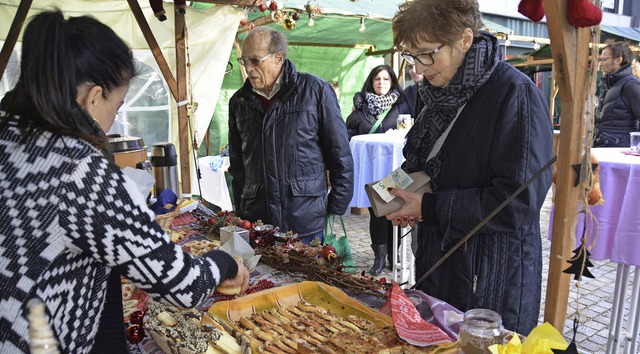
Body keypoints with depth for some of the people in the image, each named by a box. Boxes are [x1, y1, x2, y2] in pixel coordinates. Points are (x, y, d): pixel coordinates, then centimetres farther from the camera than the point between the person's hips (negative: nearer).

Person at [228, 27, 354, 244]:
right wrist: (240, 210, 12)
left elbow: (341, 156, -2)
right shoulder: (239, 101, 10)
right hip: (255, 222, 4)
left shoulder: (316, 91, -3)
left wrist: (336, 210, -3)